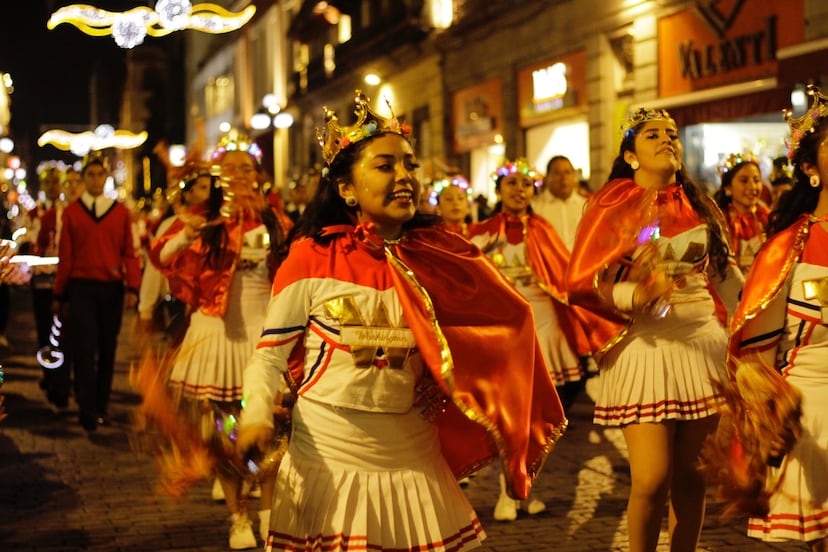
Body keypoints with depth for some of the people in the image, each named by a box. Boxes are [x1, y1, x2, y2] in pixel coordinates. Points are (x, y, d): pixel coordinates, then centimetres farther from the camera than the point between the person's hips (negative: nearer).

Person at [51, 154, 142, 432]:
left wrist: (132, 287, -8)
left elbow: (129, 253, 4)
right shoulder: (71, 212, 4)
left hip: (112, 289, 2)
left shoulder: (121, 211, 6)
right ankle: (87, 412, -4)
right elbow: (64, 256, 5)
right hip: (80, 288, -1)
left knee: (107, 350, 8)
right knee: (84, 349, -7)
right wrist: (59, 295, 5)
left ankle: (101, 408, 19)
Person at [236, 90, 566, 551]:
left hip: (413, 456, 3)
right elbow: (270, 357, -7)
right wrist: (256, 417, -22)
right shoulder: (311, 259, -8)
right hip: (328, 456, -3)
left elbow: (506, 322, 8)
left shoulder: (440, 255, 2)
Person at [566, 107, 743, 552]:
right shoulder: (614, 205, -2)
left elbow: (723, 273, 24)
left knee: (691, 477, 6)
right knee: (652, 481, -9)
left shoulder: (699, 207, 13)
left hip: (702, 345, 4)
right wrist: (635, 294, -24)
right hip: (646, 345, -4)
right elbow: (581, 283, -9)